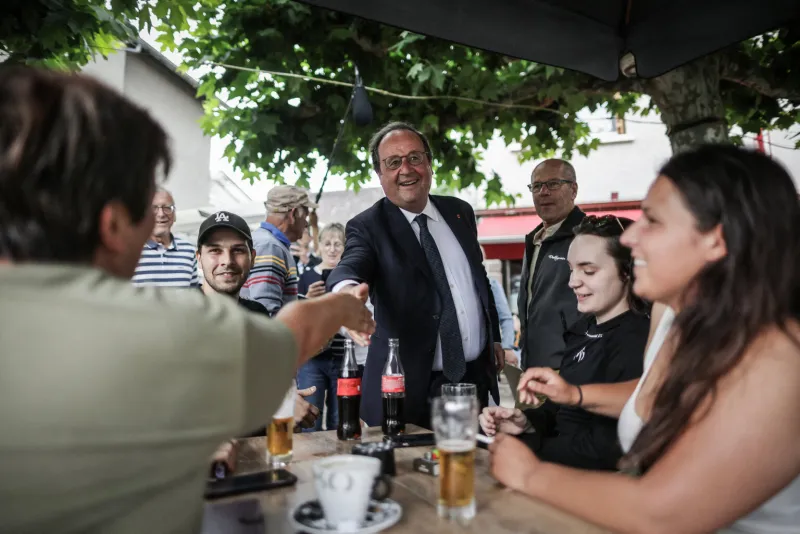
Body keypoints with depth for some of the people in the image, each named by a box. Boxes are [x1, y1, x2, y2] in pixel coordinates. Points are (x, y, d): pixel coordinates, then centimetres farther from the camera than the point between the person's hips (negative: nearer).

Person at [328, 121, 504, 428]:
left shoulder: (459, 212, 7)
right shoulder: (368, 227, -8)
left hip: (476, 376, 5)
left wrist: (494, 336, 18)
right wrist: (347, 288, -51)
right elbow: (351, 266, -28)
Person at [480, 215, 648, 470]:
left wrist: (524, 448, -17)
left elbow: (611, 448, -23)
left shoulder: (638, 342, -20)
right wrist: (528, 423, -6)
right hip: (564, 468, 7)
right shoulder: (583, 329, 8)